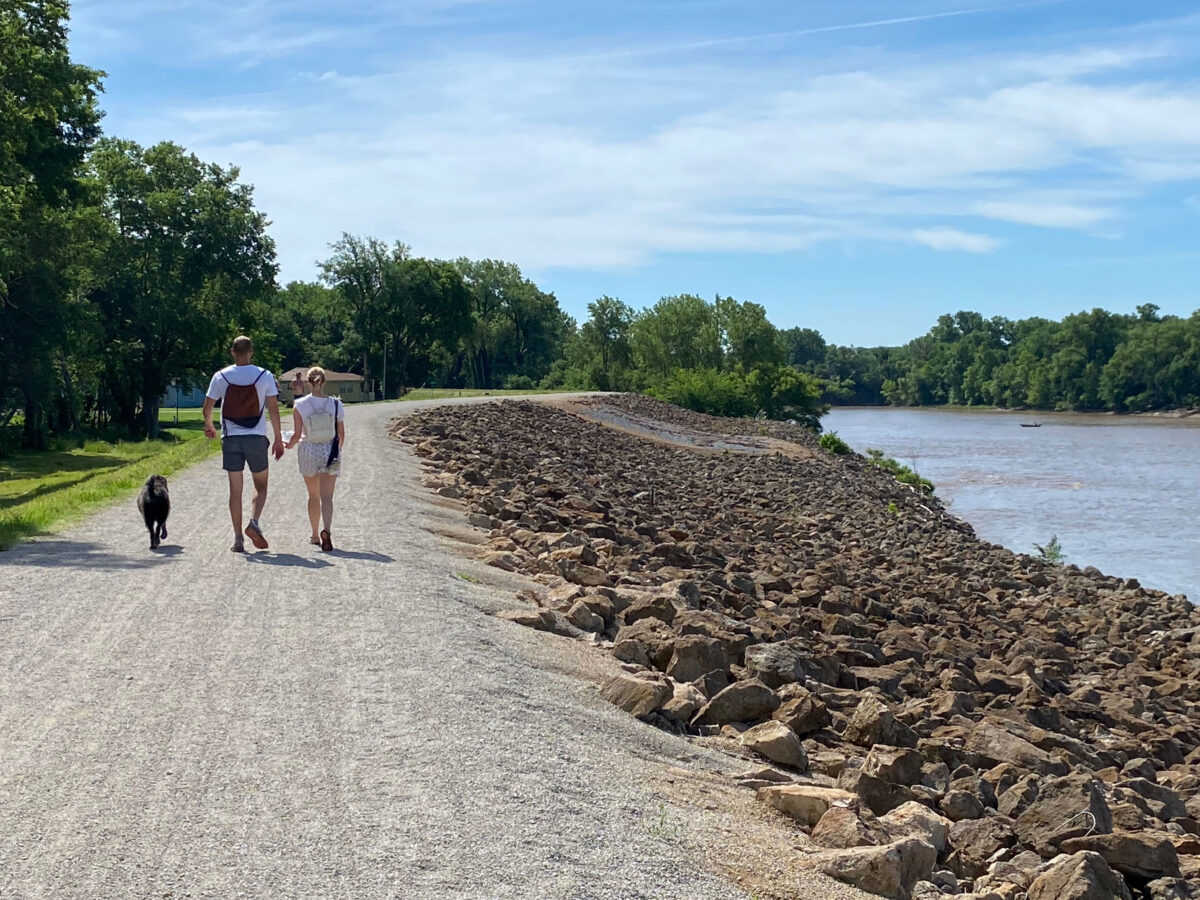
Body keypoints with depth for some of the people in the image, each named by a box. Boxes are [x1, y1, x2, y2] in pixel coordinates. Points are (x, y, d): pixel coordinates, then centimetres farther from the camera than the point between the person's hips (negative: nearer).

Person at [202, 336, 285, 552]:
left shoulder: (221, 376, 1)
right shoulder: (265, 376, -2)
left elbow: (207, 408, 5)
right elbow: (273, 408, -3)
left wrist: (209, 427, 25)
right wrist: (278, 439, 3)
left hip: (231, 438, 1)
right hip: (256, 437, -1)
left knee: (235, 490, 6)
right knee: (261, 486, 13)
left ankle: (238, 538, 4)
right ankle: (254, 522, -11)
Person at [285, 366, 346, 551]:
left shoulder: (300, 405, -6)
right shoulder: (335, 404, -3)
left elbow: (297, 434, -8)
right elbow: (341, 434, 2)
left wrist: (289, 445, 13)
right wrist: (339, 449, 22)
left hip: (309, 452, 0)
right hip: (330, 453, 0)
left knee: (313, 496, 16)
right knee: (326, 496, -2)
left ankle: (315, 535, 25)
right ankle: (326, 531, -25)